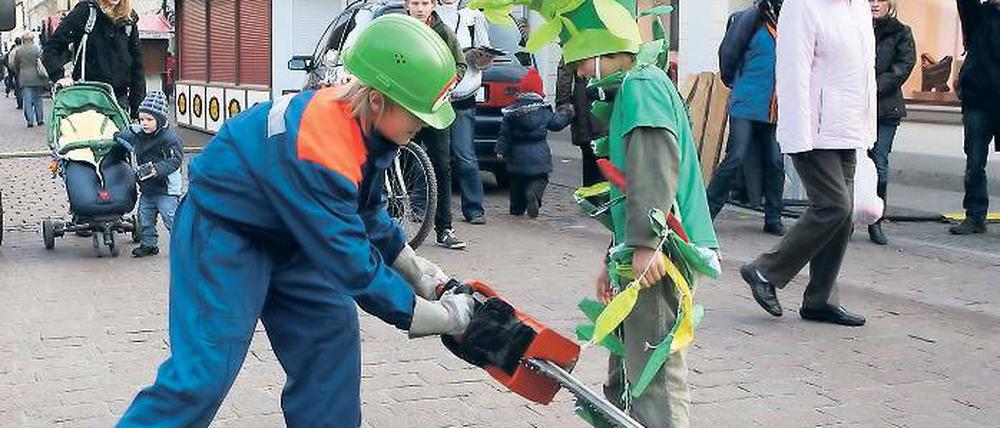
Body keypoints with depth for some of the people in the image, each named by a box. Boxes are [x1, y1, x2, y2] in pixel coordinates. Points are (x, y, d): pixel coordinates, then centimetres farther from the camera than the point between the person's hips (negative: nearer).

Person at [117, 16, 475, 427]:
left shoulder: (362, 122, -8)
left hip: (281, 233, 9)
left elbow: (368, 213, 10)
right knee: (205, 370, -15)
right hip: (221, 234, -9)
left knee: (331, 330, 4)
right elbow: (352, 265, -32)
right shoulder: (318, 149, -36)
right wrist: (439, 317, -25)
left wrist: (418, 271, 3)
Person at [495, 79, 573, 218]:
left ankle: (516, 209, 17)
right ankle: (533, 192, -26)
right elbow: (556, 123, 11)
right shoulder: (544, 110, -4)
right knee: (540, 179, 6)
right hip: (538, 156, -2)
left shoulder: (512, 111, -2)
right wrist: (567, 114, 28)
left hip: (517, 156, 2)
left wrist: (501, 150, 9)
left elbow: (504, 133, 1)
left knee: (517, 181, 16)